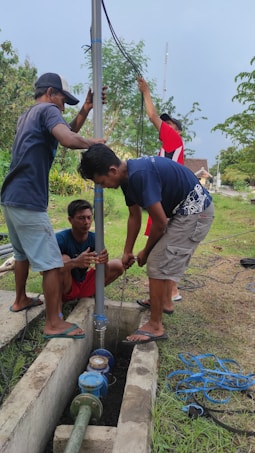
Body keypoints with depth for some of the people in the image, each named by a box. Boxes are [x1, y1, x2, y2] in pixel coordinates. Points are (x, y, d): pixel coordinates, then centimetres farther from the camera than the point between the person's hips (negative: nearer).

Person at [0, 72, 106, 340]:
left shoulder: (28, 115, 23)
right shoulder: (47, 110, -6)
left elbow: (65, 132, 23)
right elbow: (68, 140, -26)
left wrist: (85, 110, 15)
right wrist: (92, 143, -7)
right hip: (28, 202, -10)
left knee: (22, 254, 24)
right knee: (51, 263, -6)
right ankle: (54, 324, 0)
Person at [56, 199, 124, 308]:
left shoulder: (94, 239, -12)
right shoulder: (61, 239, -25)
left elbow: (105, 275, -14)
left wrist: (104, 262, -39)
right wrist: (74, 263, -52)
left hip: (84, 284, 5)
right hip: (65, 289, -5)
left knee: (118, 265, -6)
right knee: (64, 260, -34)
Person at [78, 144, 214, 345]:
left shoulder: (140, 174, -27)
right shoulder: (128, 176, 3)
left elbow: (160, 221, -22)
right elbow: (135, 216, 13)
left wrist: (146, 251, -6)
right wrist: (127, 251, 17)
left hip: (195, 211, -10)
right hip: (185, 211, 10)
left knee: (158, 262, -10)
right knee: (164, 258, 22)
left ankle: (155, 327, 0)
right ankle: (163, 301, 42)